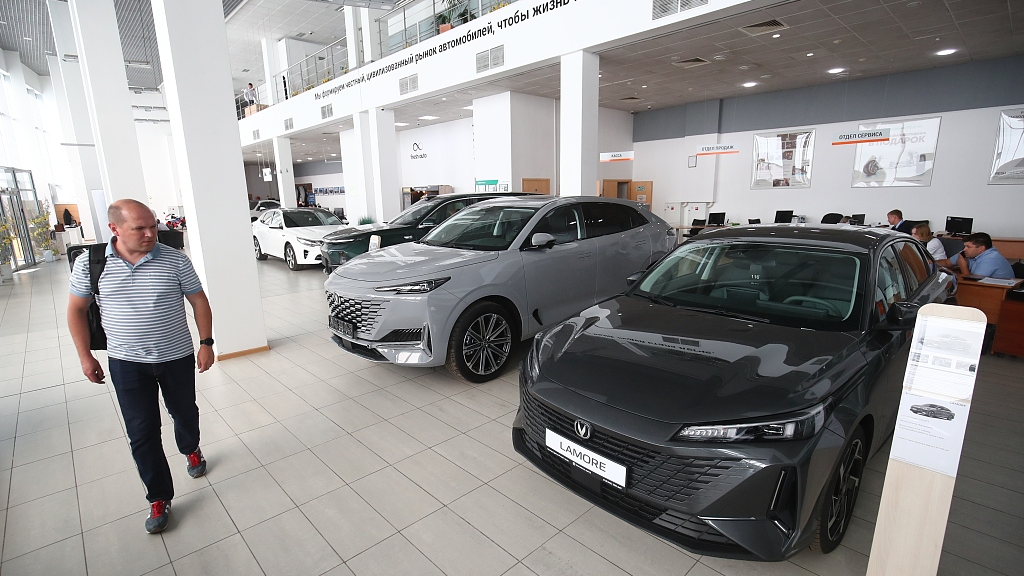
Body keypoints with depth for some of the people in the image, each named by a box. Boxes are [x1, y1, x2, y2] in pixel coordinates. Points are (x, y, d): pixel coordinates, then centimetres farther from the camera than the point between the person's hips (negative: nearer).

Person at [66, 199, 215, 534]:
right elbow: (77, 309, 4)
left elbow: (199, 301, -3)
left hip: (177, 357, 0)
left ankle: (190, 450, 51)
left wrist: (206, 343, -5)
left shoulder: (175, 260, -11)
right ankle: (159, 498, 18)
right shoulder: (90, 264, -7)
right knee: (142, 432, 4)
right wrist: (85, 356, 2)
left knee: (185, 412, 19)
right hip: (127, 363, 0)